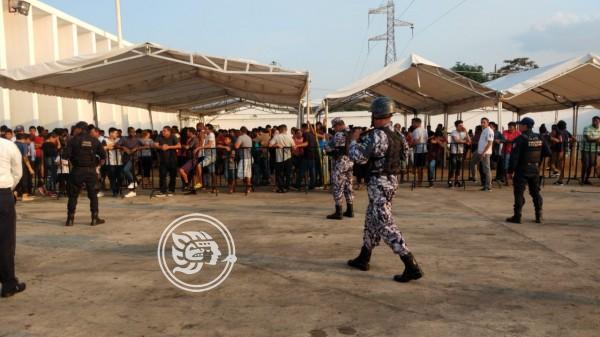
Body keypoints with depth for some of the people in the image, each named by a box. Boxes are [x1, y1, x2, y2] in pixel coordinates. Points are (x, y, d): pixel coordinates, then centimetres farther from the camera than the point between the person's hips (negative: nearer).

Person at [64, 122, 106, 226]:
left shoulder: (74, 140, -4)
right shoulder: (95, 140, 3)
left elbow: (66, 155, -10)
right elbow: (103, 156, 3)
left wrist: (72, 159, 10)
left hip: (78, 170, -2)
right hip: (91, 171, 2)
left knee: (73, 195, 8)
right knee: (93, 195, 9)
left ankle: (70, 218, 10)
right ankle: (95, 218, 9)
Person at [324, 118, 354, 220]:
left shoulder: (339, 135, -16)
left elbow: (330, 148, -11)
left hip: (340, 162, -8)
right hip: (350, 162, 8)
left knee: (338, 187, -3)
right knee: (348, 186, 15)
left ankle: (338, 212, -2)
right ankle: (350, 210, 19)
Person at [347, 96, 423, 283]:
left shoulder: (377, 134, -21)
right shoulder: (393, 133, 9)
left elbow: (356, 156, -22)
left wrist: (354, 140, -3)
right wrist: (363, 138, 16)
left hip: (379, 184, -10)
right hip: (389, 181, 10)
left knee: (386, 226, -8)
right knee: (371, 221, 19)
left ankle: (412, 267, -9)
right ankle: (363, 259, 31)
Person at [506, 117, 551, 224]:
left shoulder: (520, 139, -15)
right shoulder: (539, 138, 5)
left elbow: (514, 156, -18)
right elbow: (547, 152, 9)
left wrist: (510, 170, -11)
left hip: (522, 170, -6)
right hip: (535, 170, 6)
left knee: (519, 193, 0)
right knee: (535, 192, 14)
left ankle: (517, 216, 1)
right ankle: (539, 216, 15)